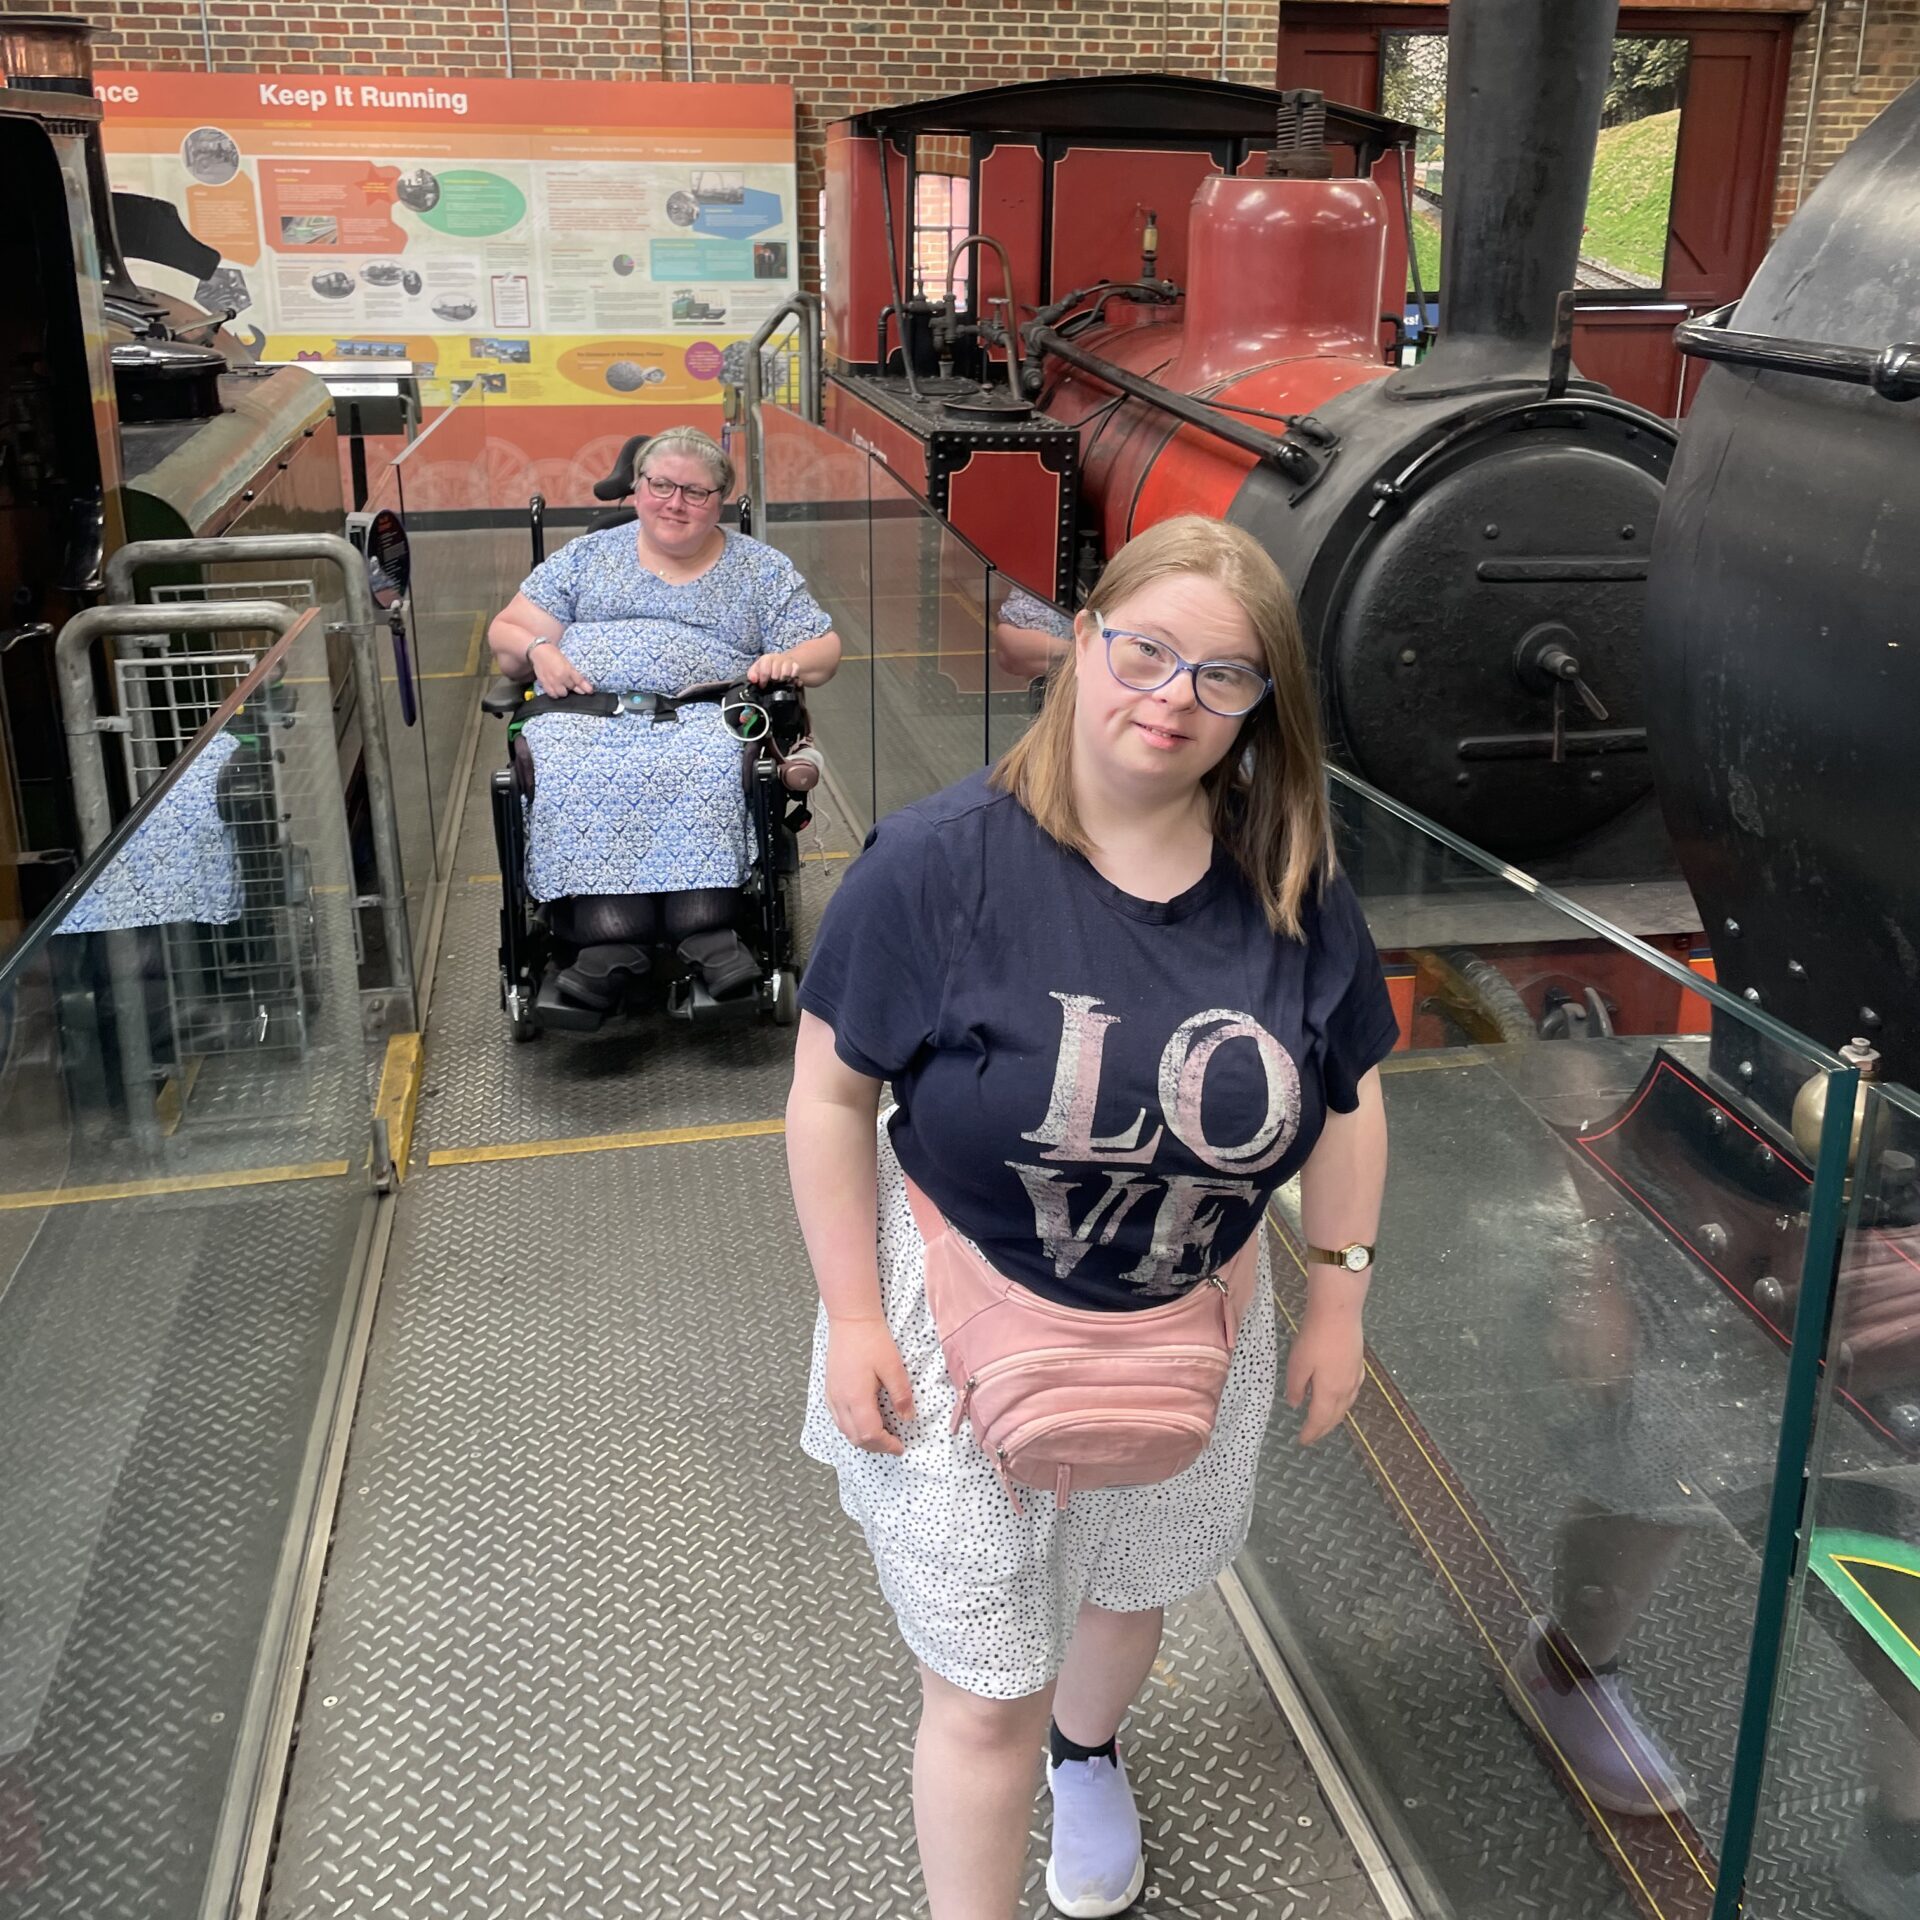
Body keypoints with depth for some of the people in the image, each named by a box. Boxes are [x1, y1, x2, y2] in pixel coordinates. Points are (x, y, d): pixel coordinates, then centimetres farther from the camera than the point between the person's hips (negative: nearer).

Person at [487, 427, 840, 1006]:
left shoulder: (762, 569, 19)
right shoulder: (585, 556, 21)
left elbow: (824, 649, 15)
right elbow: (507, 634, 20)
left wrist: (789, 660, -8)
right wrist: (537, 648, -4)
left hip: (703, 715, -1)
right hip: (585, 714, 1)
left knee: (703, 767, -37)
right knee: (574, 777, -34)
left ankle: (704, 929, -44)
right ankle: (611, 937, -43)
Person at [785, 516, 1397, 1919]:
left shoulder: (1295, 891, -10)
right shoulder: (942, 861, -22)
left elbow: (1349, 1098, 3)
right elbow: (832, 1091, -14)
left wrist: (1339, 1302, 4)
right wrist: (851, 1317, -13)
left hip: (1193, 1333, 5)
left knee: (1133, 1593, 30)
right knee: (986, 1694, 7)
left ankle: (1089, 1754, 65)